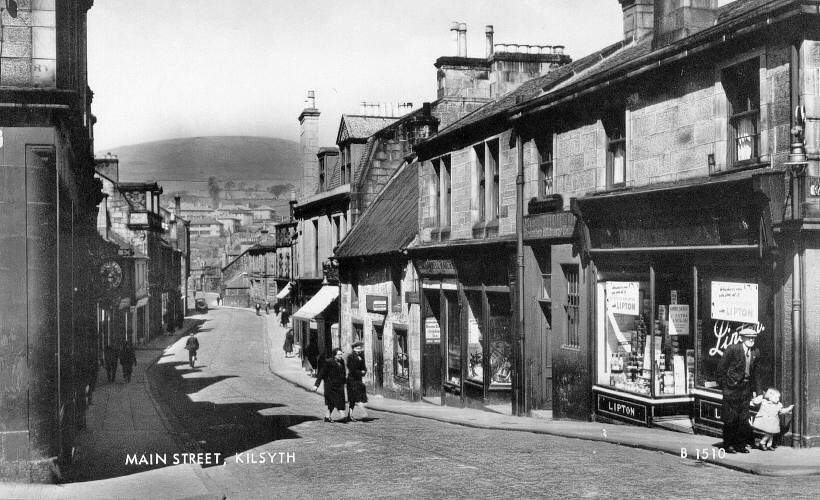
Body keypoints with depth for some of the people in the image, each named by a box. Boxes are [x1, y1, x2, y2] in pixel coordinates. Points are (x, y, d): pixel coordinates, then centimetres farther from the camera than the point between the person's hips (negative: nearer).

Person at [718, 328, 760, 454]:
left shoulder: (755, 352, 6)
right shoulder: (732, 349, -11)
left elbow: (754, 371, 16)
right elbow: (722, 368, -8)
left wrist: (753, 386, 11)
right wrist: (726, 384, -7)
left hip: (746, 387, 5)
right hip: (732, 387, -5)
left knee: (743, 417, 8)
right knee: (730, 417, -1)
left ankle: (740, 444, 16)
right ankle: (728, 444, 8)